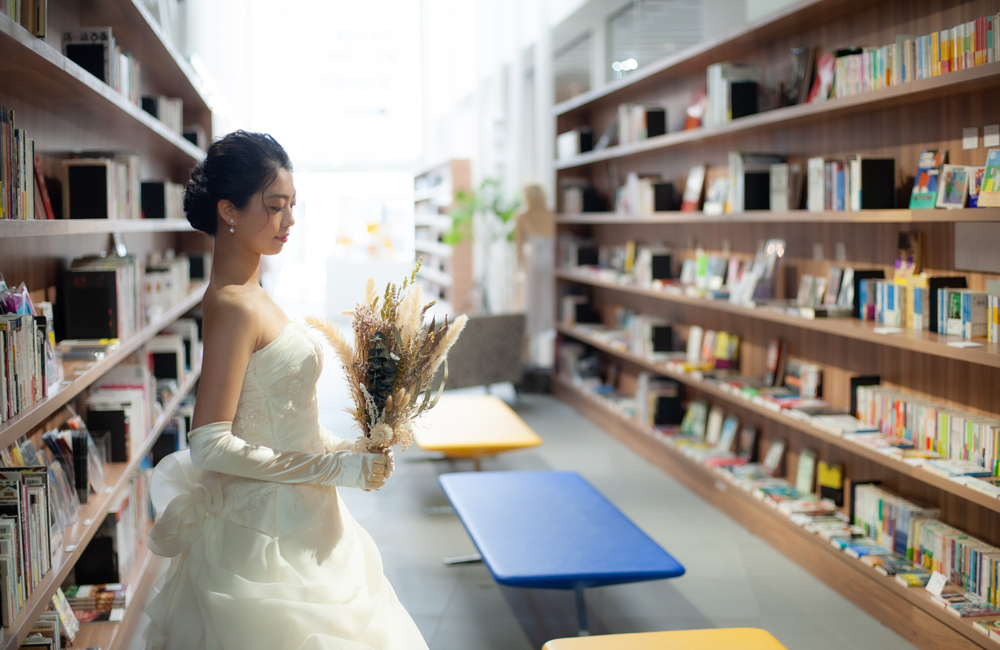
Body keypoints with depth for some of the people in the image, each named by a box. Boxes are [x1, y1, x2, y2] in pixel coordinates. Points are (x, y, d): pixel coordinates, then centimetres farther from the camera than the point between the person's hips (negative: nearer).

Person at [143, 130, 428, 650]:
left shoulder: (249, 294, 7)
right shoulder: (233, 306, -21)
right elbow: (210, 444, -25)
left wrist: (342, 449, 2)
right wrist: (336, 468, -22)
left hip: (294, 522, 9)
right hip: (267, 529, -9)